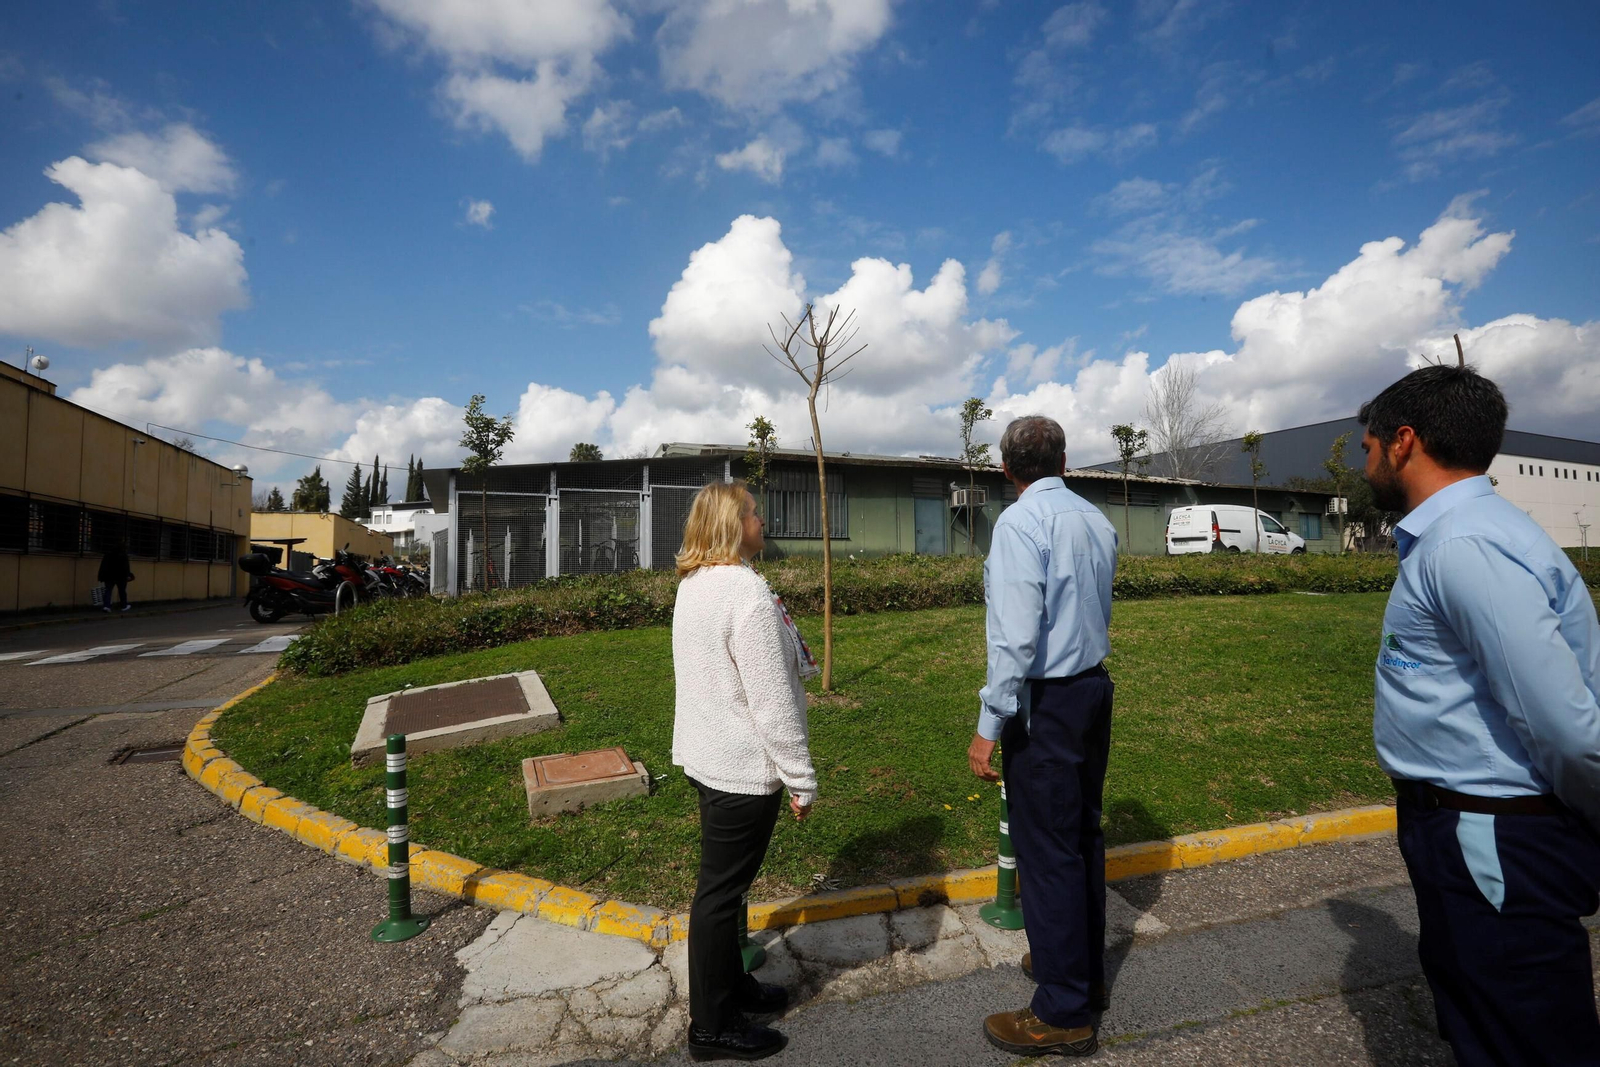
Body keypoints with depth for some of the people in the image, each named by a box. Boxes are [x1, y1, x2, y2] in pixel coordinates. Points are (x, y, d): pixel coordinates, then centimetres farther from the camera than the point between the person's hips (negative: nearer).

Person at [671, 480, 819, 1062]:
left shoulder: (692, 585, 7)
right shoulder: (746, 589, -24)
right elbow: (771, 700, -23)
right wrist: (801, 778, -15)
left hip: (708, 756, 10)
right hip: (744, 767, -10)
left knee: (725, 883, 23)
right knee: (720, 892, 6)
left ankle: (731, 984, 43)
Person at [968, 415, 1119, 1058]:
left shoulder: (1019, 524, -17)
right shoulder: (1097, 522, 8)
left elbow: (1016, 636, -23)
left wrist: (991, 726, -19)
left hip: (1044, 703, -9)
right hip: (1095, 688, 9)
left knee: (1047, 853, 2)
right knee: (1084, 836, 20)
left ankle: (1065, 1015, 16)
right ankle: (1084, 970, 38)